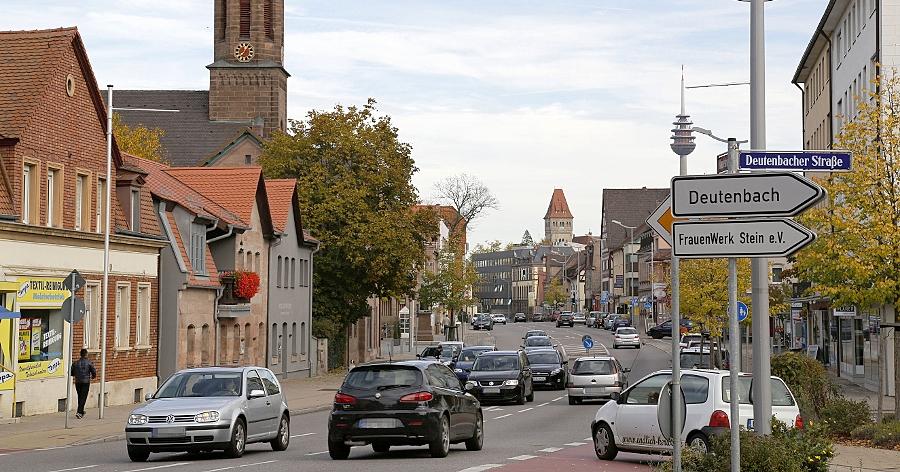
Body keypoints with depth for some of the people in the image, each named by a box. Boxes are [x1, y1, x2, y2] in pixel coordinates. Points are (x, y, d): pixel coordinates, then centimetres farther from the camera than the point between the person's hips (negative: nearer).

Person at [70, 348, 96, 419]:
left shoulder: (76, 363, 1)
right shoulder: (89, 363, -8)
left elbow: (71, 372, 4)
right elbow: (94, 372, -8)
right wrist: (93, 377, 15)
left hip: (78, 382, 4)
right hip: (86, 382, -4)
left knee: (80, 397, 18)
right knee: (83, 397, -3)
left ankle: (81, 411, 30)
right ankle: (79, 412, -17)